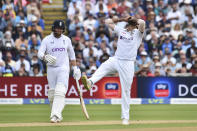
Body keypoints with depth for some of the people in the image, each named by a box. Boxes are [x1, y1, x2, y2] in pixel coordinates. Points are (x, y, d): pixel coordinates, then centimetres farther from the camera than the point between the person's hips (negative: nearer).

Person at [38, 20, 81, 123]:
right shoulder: (47, 40, 1)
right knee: (52, 93, 3)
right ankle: (57, 114, 19)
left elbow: (71, 54, 17)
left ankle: (55, 115, -27)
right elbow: (40, 53, -11)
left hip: (63, 69, -1)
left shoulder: (67, 40, 7)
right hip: (51, 69, 1)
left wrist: (75, 68, 11)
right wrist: (45, 57, -34)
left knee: (60, 91, -17)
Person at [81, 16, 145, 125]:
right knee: (103, 67, -29)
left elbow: (142, 22, -15)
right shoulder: (121, 31, 19)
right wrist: (122, 19, 20)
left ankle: (125, 117, 3)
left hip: (127, 64, -4)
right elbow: (107, 21, 26)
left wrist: (134, 19, 5)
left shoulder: (138, 33, 6)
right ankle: (90, 82, -57)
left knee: (126, 91, -3)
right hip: (115, 59, 4)